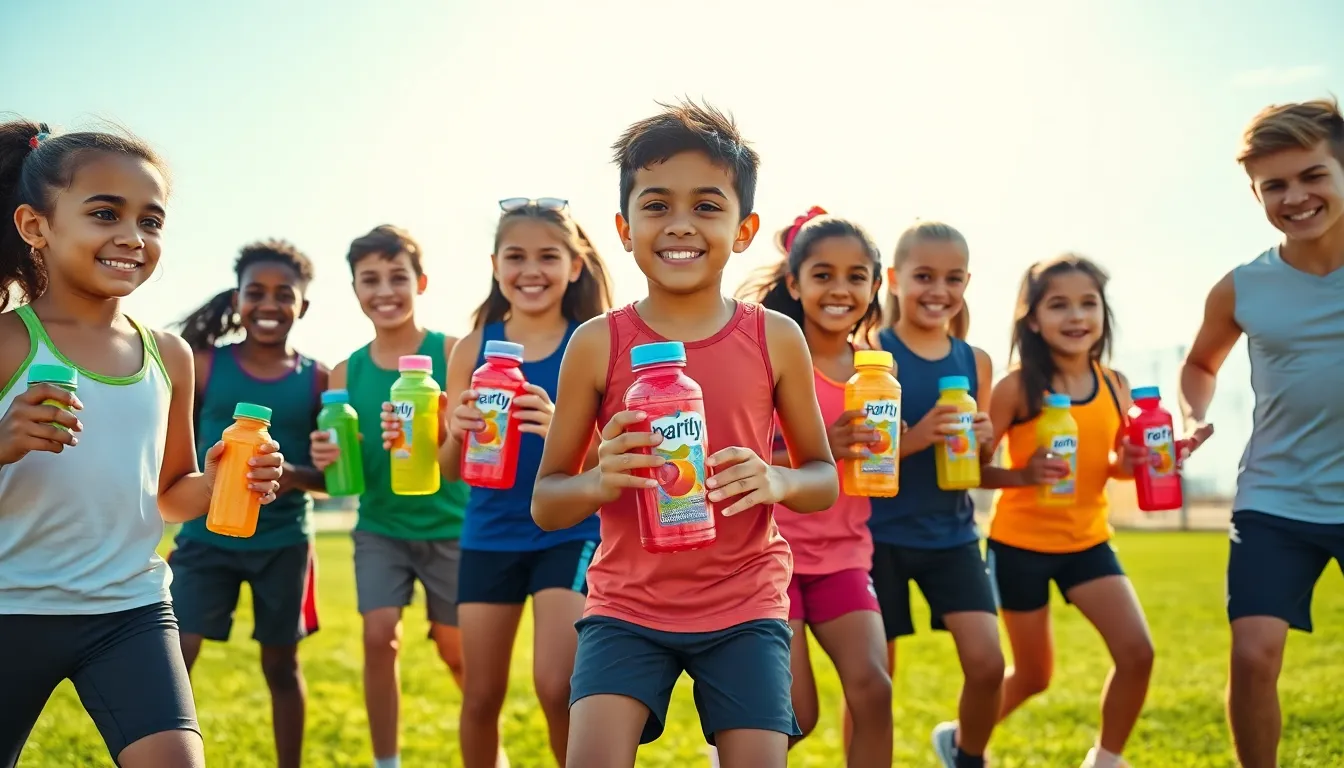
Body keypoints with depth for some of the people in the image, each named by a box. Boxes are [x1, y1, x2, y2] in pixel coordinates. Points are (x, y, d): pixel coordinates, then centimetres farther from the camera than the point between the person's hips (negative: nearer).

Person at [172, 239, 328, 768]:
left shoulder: (317, 379, 1)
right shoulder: (204, 365, -1)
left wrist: (294, 475, -19)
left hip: (284, 542, 1)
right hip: (207, 536, -1)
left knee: (281, 664, 11)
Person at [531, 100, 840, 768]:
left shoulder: (776, 339, -2)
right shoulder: (597, 344, -4)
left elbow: (825, 479, 7)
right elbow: (544, 503, 1)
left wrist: (777, 481, -16)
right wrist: (599, 481, -21)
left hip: (745, 604, 1)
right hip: (627, 603, 0)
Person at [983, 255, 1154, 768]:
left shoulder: (1115, 386, -2)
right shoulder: (1017, 387, -17)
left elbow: (1116, 460, 11)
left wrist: (1129, 463, -11)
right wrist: (1024, 475, -33)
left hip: (1088, 541, 4)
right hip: (1020, 543, -4)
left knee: (1137, 653, -9)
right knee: (1033, 676, 9)